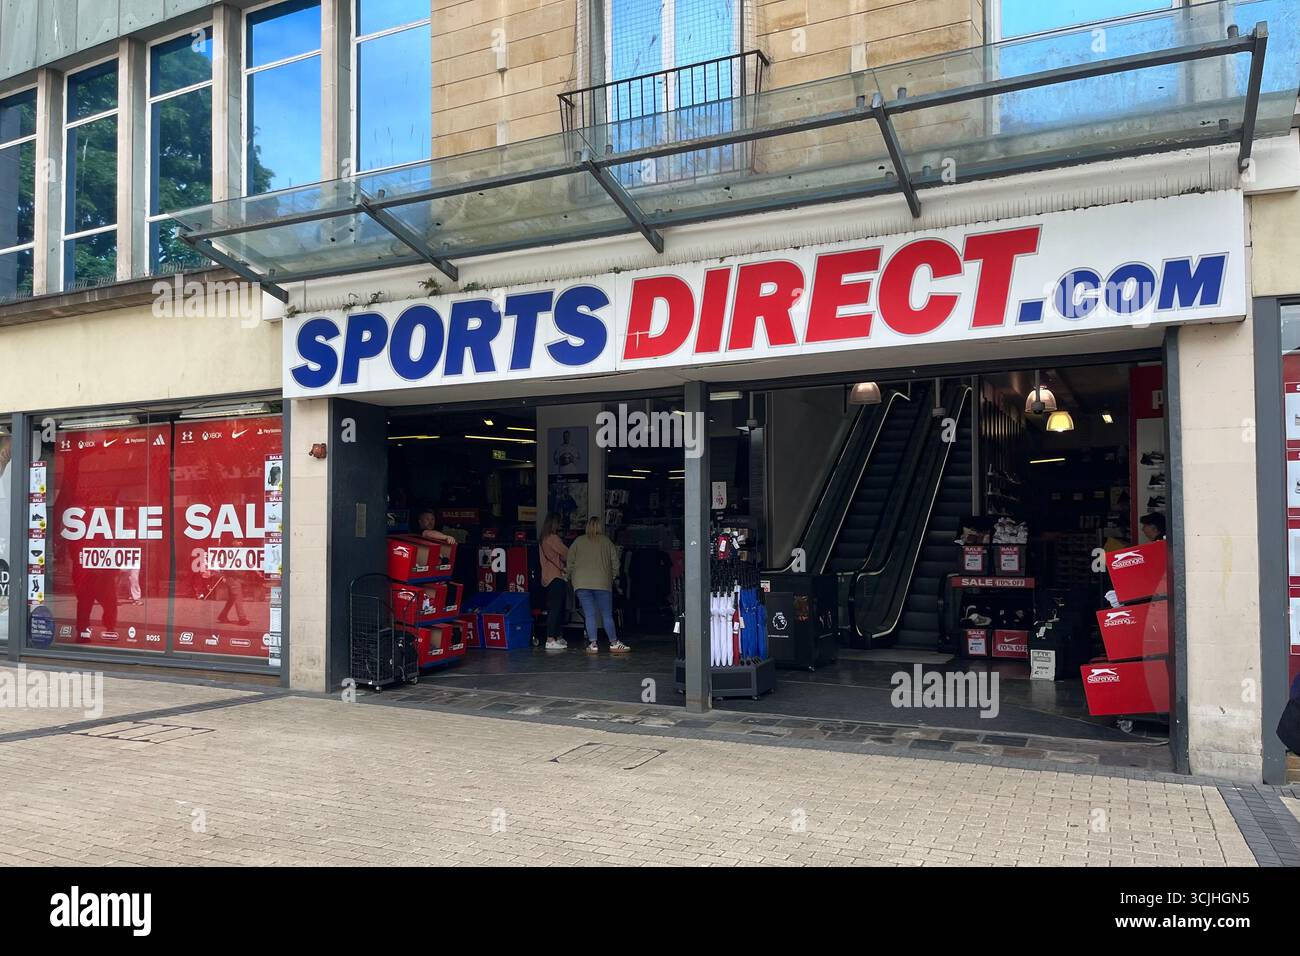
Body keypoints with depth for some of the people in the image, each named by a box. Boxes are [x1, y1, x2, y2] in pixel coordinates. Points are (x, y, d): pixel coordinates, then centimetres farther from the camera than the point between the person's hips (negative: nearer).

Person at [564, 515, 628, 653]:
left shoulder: (578, 541, 8)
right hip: (602, 583, -1)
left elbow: (570, 563, 7)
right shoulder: (607, 542, 7)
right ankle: (614, 643, 10)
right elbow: (615, 563, 6)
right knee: (607, 615, 6)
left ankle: (592, 643, -3)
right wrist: (612, 576, 21)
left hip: (581, 584, 1)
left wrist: (569, 576, 22)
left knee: (589, 614, 2)